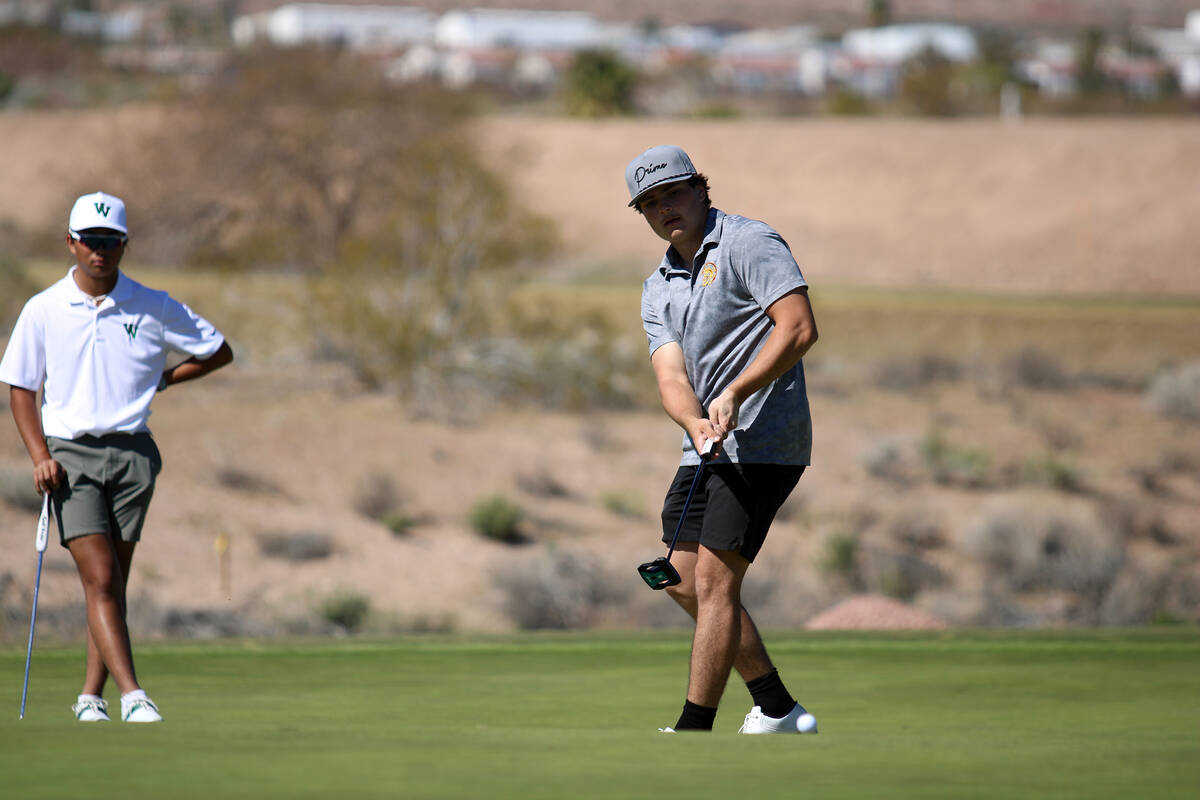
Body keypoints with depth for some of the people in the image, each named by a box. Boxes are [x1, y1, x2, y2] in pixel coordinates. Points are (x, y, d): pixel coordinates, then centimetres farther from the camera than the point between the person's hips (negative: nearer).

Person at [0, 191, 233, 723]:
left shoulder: (153, 308, 4)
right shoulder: (43, 310, 3)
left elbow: (218, 352, 15)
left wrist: (161, 380, 5)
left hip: (133, 454, 2)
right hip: (71, 454, -2)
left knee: (111, 584, 4)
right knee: (100, 579, -14)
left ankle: (91, 698, 13)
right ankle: (133, 697, -22)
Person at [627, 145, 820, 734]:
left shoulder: (748, 243, -8)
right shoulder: (658, 289, 14)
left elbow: (799, 328, -19)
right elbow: (672, 375, -1)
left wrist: (735, 394, -28)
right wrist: (696, 423, -23)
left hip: (762, 441, -9)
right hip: (707, 448, 9)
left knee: (714, 583, -12)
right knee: (685, 584, 13)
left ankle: (693, 734, -9)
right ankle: (777, 711, 22)